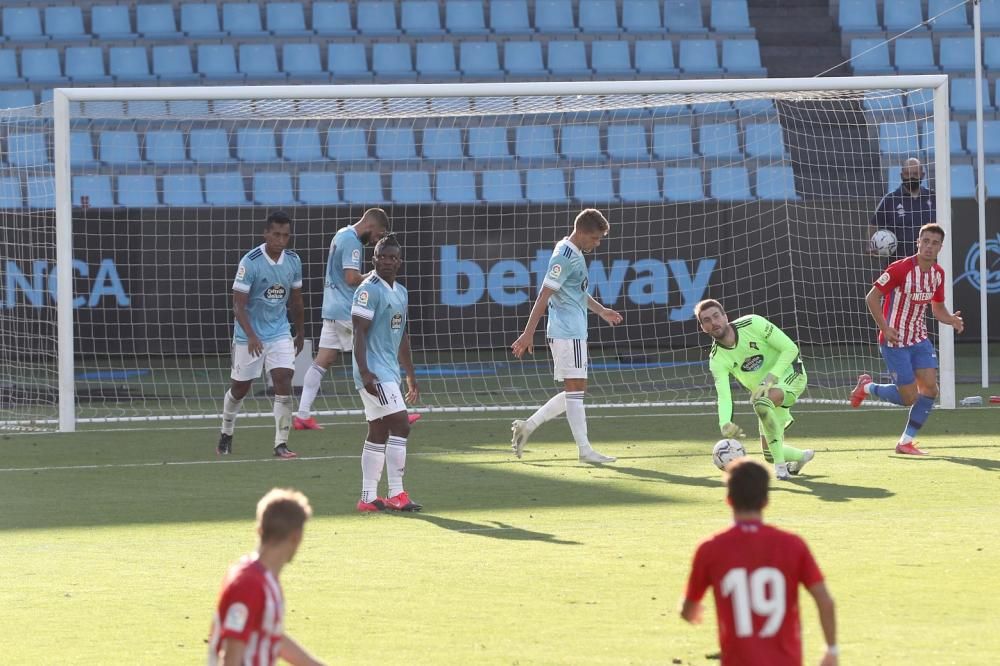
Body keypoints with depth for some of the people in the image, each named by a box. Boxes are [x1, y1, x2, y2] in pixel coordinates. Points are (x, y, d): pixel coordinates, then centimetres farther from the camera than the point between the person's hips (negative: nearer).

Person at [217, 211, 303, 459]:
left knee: (284, 383, -13)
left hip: (280, 333, 3)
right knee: (240, 388, 10)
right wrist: (251, 336, -30)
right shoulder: (250, 262, -18)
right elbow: (238, 304, -19)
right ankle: (226, 434, 34)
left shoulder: (293, 261, -2)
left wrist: (300, 333, 20)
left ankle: (281, 443, -8)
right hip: (249, 336, -3)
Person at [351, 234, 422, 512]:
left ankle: (368, 497, 12)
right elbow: (359, 331, -17)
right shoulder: (369, 290, -12)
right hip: (374, 372, -9)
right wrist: (364, 372, -25)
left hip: (390, 371, 9)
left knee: (378, 432, 9)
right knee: (400, 425, -13)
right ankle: (396, 494, -11)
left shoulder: (401, 292, 16)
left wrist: (410, 374, 24)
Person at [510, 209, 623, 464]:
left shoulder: (575, 254, 16)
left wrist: (601, 311, 29)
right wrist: (528, 333, -21)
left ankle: (527, 426, 13)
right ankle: (585, 450, -6)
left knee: (574, 391, 11)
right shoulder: (565, 257, -15)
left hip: (574, 331, 10)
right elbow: (544, 295, -18)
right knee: (575, 389, -8)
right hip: (567, 333, -10)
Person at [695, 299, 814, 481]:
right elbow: (723, 395, -24)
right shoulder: (716, 360, -14)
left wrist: (770, 379, -29)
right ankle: (802, 456, 38)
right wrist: (724, 423, -45)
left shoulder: (753, 323, -21)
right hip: (766, 391, 5)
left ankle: (780, 463, -26)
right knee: (770, 455, 3)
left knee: (762, 401, -37)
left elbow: (791, 348, -18)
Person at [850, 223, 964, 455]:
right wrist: (885, 328, -22)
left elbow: (938, 309, 14)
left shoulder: (938, 273, 2)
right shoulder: (901, 269, -19)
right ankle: (868, 387, 22)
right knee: (909, 397, -6)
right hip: (895, 341, -6)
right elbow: (871, 298, -15)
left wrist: (951, 320, -8)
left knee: (930, 388, -8)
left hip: (919, 340, 6)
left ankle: (906, 442, 4)